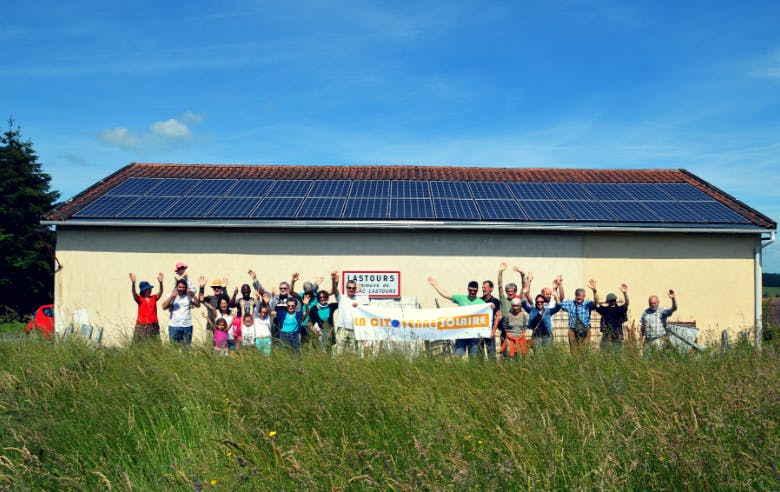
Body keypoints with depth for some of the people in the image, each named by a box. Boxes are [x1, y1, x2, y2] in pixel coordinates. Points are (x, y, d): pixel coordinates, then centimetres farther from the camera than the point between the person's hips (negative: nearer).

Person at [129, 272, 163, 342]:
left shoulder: (154, 298, 7)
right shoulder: (139, 299, 1)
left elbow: (160, 292, -8)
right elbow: (134, 292, -15)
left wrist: (160, 282, -27)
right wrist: (133, 282, -33)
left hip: (153, 326, 2)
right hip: (141, 326, -2)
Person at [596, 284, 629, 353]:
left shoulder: (619, 310, 5)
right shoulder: (604, 310, 7)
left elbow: (626, 304, -11)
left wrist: (625, 293, -31)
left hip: (617, 339, 0)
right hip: (606, 339, 0)